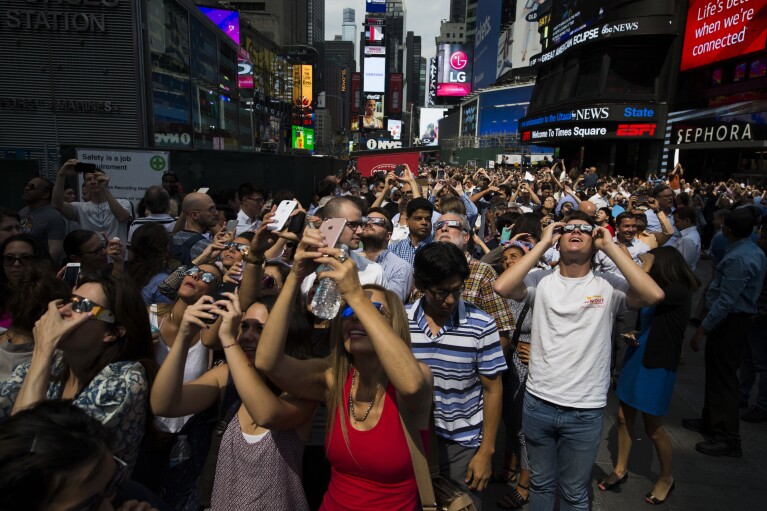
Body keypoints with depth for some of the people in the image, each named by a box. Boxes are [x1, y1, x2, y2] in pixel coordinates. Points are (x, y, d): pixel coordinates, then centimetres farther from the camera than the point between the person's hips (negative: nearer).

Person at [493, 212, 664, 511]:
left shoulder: (608, 286, -4)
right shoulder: (541, 280, -3)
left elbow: (654, 295, -22)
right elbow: (502, 287, -21)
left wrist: (611, 246, -15)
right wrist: (543, 243, -14)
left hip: (585, 411, -1)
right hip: (538, 403, 1)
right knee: (541, 485, 22)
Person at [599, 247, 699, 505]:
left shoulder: (680, 292, -17)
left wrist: (646, 262, -22)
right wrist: (634, 336, -2)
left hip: (658, 366, -7)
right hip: (636, 358, 7)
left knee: (653, 428, 8)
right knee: (624, 417, 13)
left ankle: (666, 478, 32)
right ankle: (620, 469, 30)